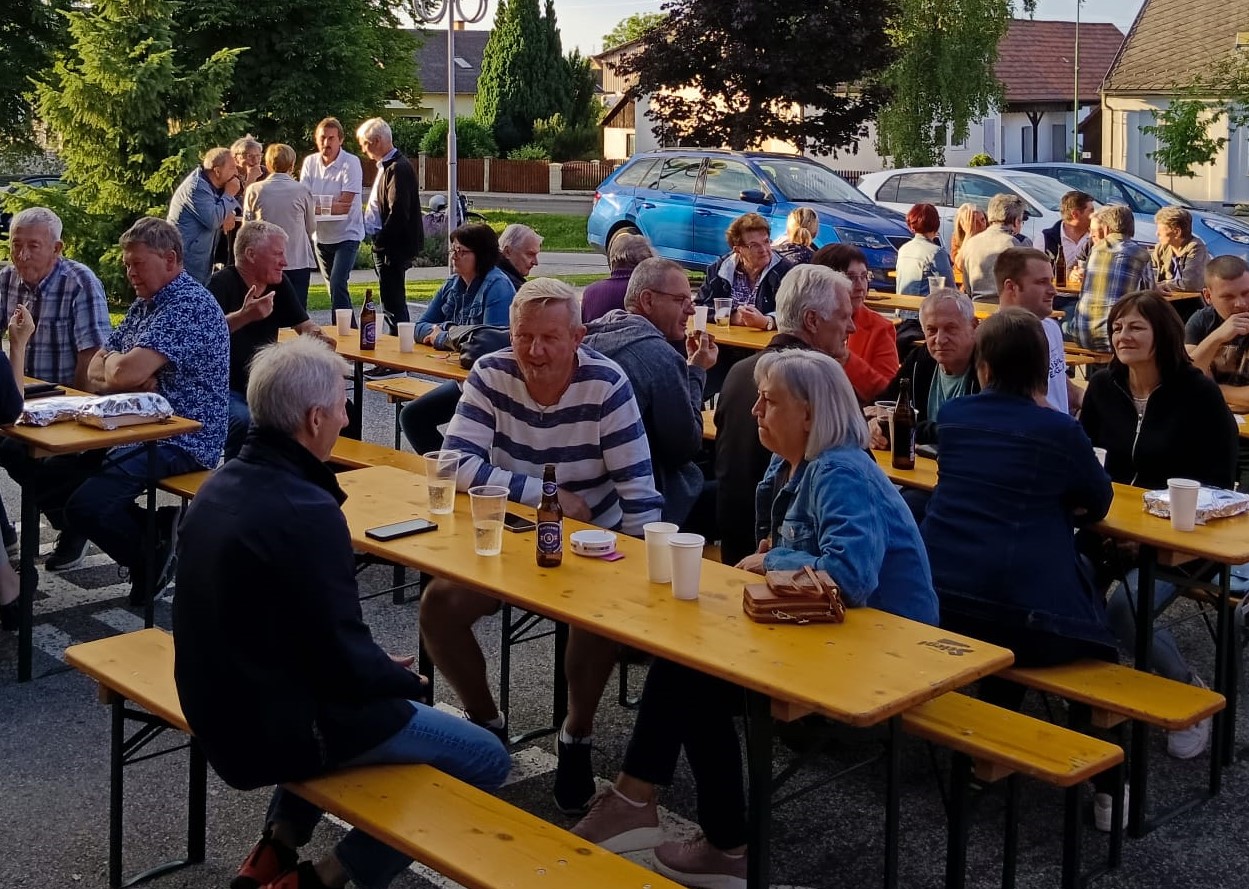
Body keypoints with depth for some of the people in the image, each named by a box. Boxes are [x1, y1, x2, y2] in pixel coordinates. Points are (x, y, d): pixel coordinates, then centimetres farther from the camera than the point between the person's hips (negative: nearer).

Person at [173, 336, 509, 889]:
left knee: (383, 689, 35)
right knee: (486, 759, 0)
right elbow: (347, 662, -23)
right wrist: (406, 680, -3)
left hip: (219, 704, 9)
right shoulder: (305, 512, -27)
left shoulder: (222, 484, 1)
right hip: (277, 728, -9)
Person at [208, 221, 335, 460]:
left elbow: (304, 324, 19)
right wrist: (244, 316, -43)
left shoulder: (279, 283, 9)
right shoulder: (222, 284, -12)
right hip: (226, 391, -7)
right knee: (245, 422, -34)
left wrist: (314, 333, -5)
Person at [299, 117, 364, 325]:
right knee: (334, 287, 12)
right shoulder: (310, 162, 2)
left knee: (338, 285, -17)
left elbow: (345, 205, -19)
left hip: (346, 235, -5)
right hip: (321, 236, 6)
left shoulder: (351, 163, -13)